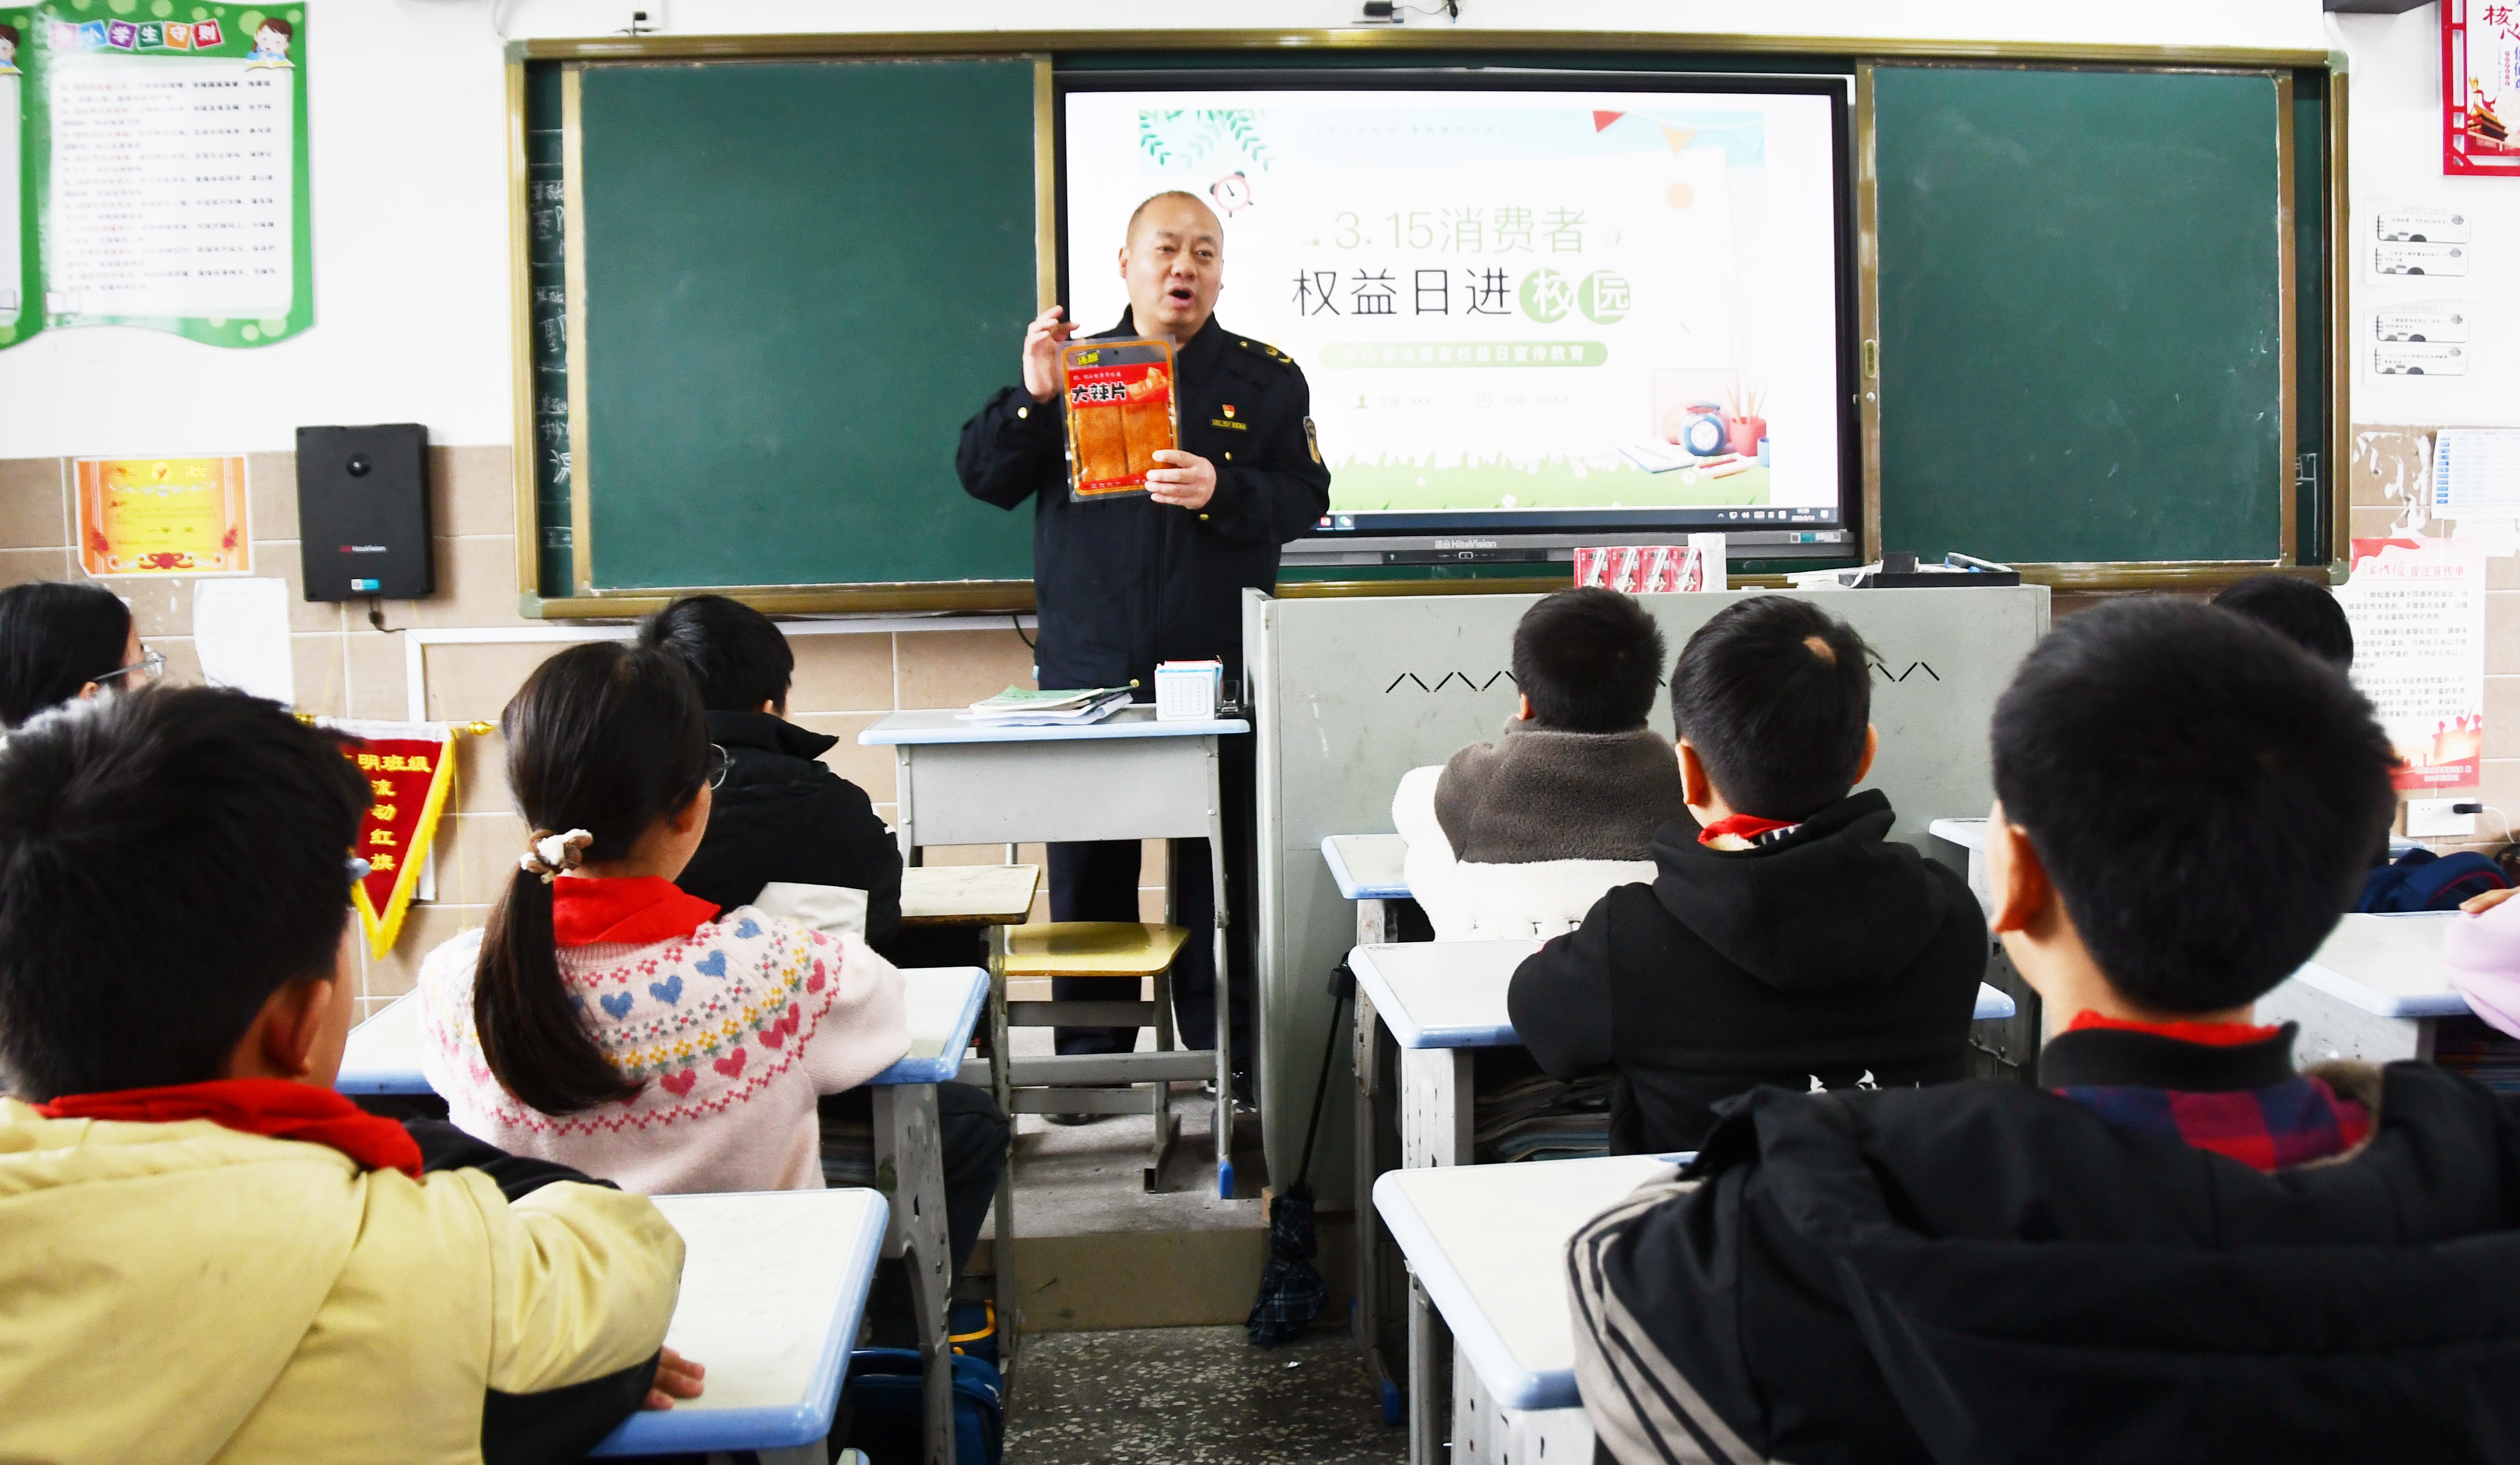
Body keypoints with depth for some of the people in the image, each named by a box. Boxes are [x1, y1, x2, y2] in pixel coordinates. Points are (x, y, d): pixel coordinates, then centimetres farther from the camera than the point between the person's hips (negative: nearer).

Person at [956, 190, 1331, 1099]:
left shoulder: (1266, 377, 9)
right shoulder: (1073, 366, 11)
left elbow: (1305, 498, -1)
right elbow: (983, 478, 5)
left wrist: (1220, 490, -19)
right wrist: (1034, 394, -11)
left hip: (1217, 673, -1)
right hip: (1086, 672, 1)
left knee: (1221, 870, 2)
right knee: (1087, 869, 5)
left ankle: (1225, 1054, 14)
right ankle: (1089, 1058, 17)